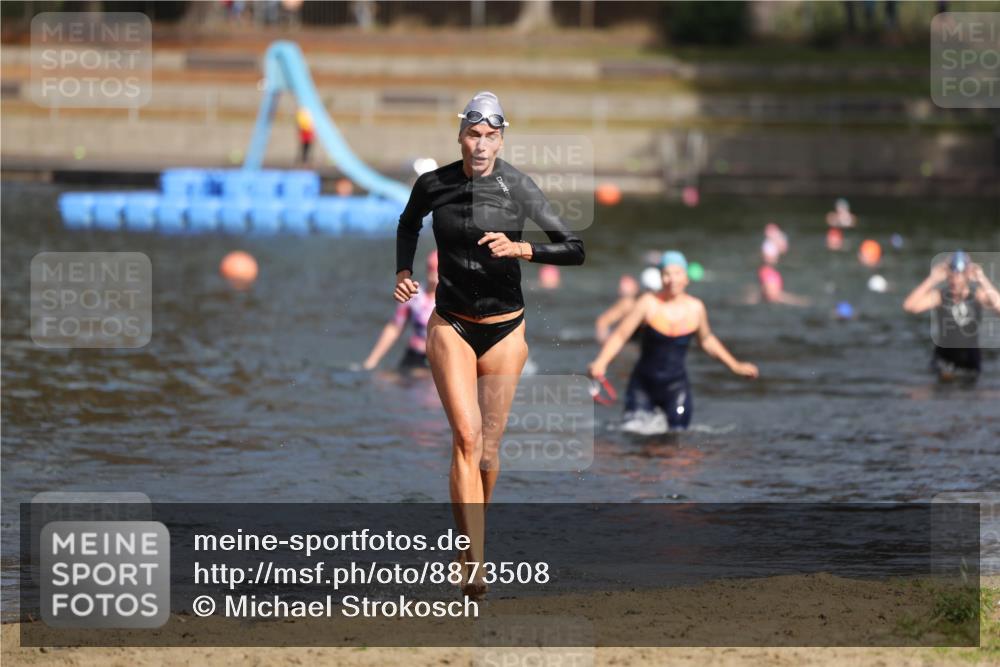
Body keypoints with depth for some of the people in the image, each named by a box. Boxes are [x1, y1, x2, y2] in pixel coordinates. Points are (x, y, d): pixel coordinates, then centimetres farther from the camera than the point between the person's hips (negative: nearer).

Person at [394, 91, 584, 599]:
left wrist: (520, 248, -24)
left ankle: (472, 535, 32)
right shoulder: (432, 185, -4)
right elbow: (408, 224, 20)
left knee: (489, 445, 6)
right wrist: (403, 272, 6)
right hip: (451, 326, 0)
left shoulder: (519, 188, -10)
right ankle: (473, 564, -23)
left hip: (505, 329, 0)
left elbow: (574, 249, -10)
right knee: (467, 435, -17)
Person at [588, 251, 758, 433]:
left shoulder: (695, 308, -2)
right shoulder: (649, 303, -10)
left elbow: (707, 341, 17)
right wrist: (601, 362, -24)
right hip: (644, 384, -1)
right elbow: (620, 336, -9)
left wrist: (735, 366, 18)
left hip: (675, 385, 1)